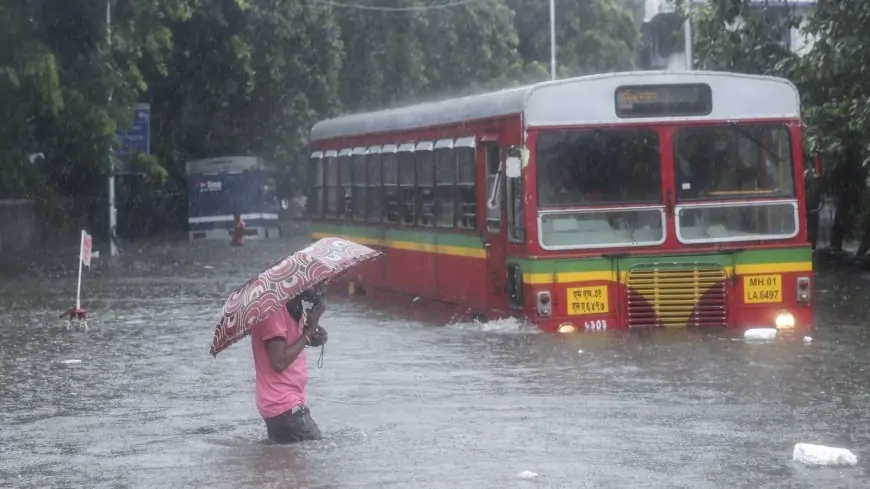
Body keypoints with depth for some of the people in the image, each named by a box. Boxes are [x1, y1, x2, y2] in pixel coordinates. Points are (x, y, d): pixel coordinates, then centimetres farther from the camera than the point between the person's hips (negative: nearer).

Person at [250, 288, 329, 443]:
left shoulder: (294, 310, 10)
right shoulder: (274, 312, -20)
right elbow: (279, 362, -23)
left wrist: (315, 336, -5)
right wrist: (309, 331, -18)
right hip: (284, 407, -10)